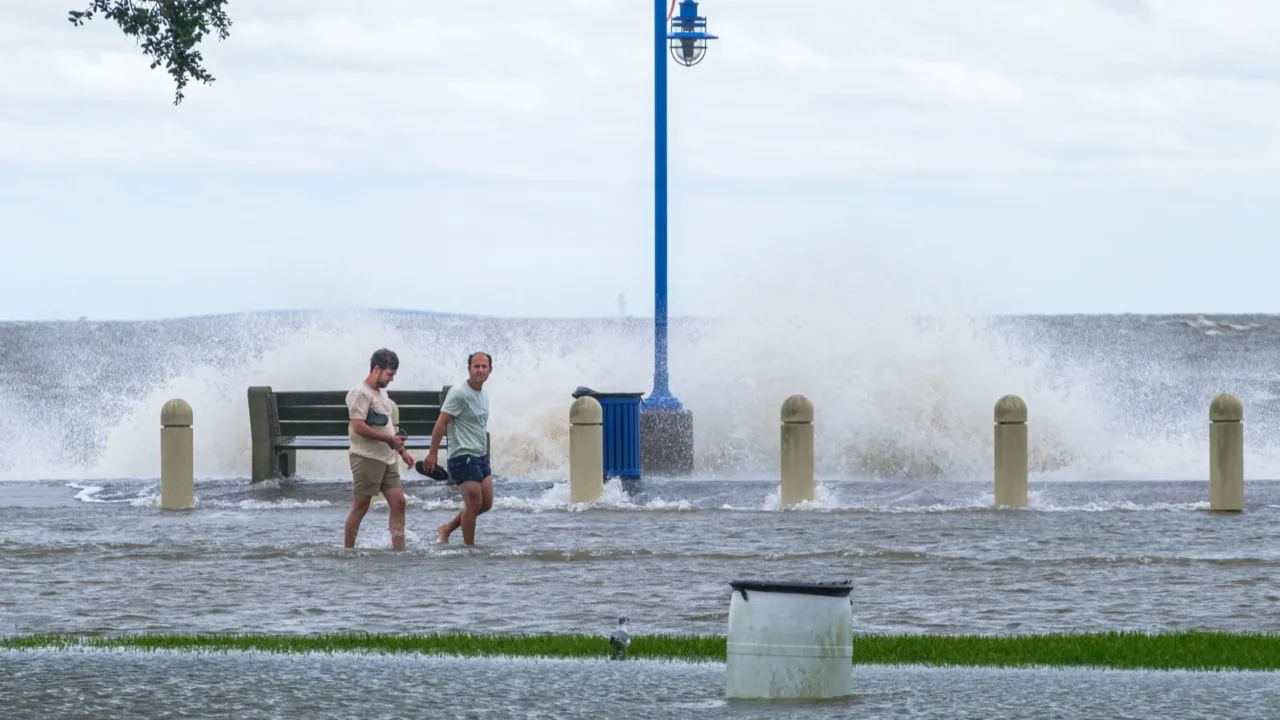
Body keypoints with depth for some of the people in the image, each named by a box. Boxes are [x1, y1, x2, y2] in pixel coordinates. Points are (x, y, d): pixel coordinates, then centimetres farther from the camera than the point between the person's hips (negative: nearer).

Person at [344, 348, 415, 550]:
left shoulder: (382, 393, 18)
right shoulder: (360, 393, -12)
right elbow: (358, 427, -21)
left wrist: (402, 451, 17)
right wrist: (390, 439, -17)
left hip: (387, 459, 9)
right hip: (367, 458, -9)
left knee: (398, 502, 2)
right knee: (360, 507, -4)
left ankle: (399, 551, 2)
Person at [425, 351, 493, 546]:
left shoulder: (484, 394, 13)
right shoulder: (459, 394, -14)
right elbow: (441, 424, -17)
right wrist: (432, 453, -21)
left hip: (481, 456, 9)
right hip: (463, 456, -9)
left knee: (487, 503, 10)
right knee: (474, 503, -9)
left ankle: (447, 529, 24)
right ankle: (469, 548, 2)